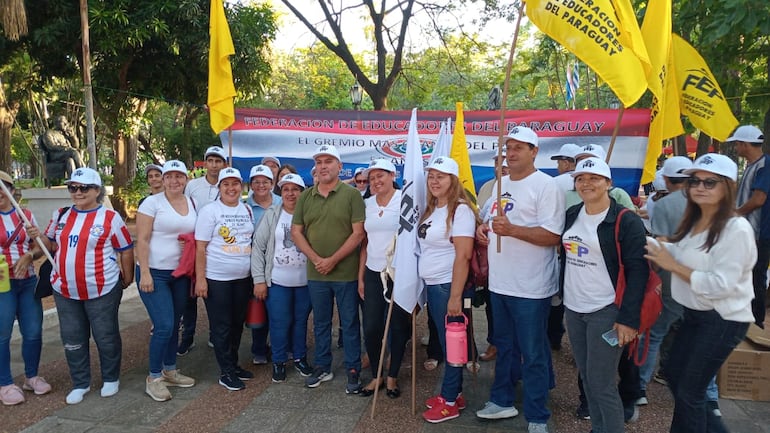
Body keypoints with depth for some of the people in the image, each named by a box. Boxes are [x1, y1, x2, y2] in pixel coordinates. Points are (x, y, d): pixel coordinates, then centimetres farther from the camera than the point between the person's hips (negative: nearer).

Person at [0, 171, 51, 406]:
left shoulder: (26, 215, 6)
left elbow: (40, 246, 9)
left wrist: (28, 256, -13)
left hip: (28, 282, 3)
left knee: (33, 332, 8)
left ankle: (32, 376, 26)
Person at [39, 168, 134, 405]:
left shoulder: (110, 217, -10)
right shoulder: (60, 215, 6)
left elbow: (126, 250, -4)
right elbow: (51, 243, 18)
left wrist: (127, 278, 1)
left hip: (102, 290, -5)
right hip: (64, 290, 5)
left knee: (106, 336, 8)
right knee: (72, 339, 13)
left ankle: (111, 379, 27)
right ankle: (80, 383, 29)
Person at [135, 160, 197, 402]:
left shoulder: (192, 204, 8)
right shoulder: (152, 203, -8)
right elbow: (142, 240, -11)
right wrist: (144, 273, -17)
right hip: (155, 273, -5)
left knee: (174, 326, 14)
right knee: (164, 327, -9)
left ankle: (170, 371, 30)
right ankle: (153, 378, 8)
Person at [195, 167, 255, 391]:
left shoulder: (247, 210, 8)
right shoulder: (209, 211, -8)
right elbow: (200, 248, -10)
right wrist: (200, 279, -14)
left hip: (243, 277, 5)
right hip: (217, 279, -5)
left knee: (237, 323, 14)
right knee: (221, 326, 3)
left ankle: (233, 365, 28)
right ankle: (226, 373, 13)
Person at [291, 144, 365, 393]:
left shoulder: (351, 195, -6)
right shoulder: (305, 197, 7)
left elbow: (358, 233, -11)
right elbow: (296, 232, 6)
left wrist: (333, 260, -14)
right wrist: (316, 259, -8)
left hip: (346, 273, -4)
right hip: (316, 273, 4)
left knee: (350, 324, 7)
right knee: (320, 323, 16)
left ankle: (353, 371, 21)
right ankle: (322, 368, 31)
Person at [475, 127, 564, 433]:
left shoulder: (546, 186, -13)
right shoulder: (500, 184, 12)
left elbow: (552, 236, -21)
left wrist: (511, 229, -30)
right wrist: (483, 228, 2)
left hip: (530, 288, -7)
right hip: (499, 283, 8)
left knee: (533, 354, 5)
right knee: (504, 347, 20)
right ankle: (502, 401, 35)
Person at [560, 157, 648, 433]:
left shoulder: (626, 221, -11)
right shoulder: (572, 215, 7)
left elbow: (638, 271, -13)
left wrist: (629, 318, -18)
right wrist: (562, 293, 13)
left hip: (606, 312, -6)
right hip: (573, 309, 6)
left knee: (602, 384, -2)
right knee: (586, 378, 15)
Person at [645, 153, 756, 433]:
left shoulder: (737, 228, -21)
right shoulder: (694, 221, 5)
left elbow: (721, 285, -26)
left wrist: (672, 265, -22)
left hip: (723, 320, -9)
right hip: (694, 314, 9)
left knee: (689, 391, 4)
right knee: (674, 375, 20)